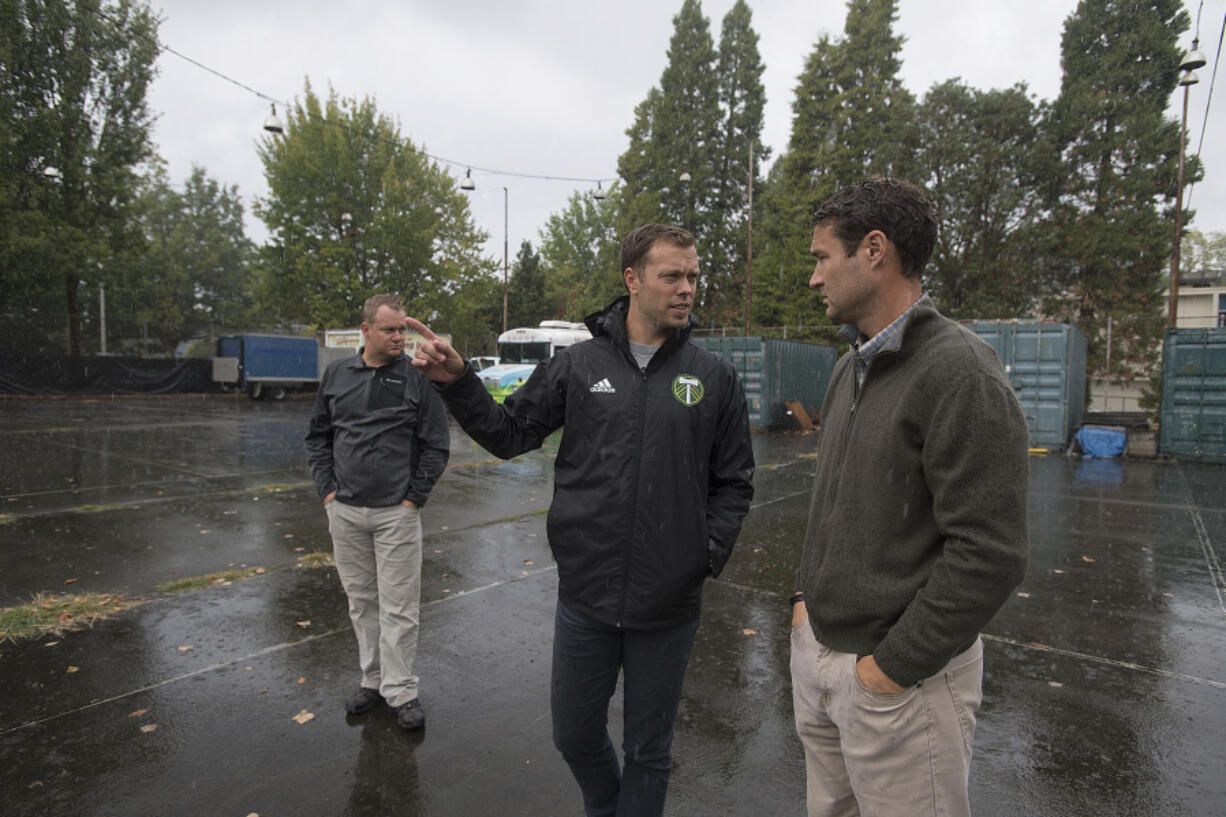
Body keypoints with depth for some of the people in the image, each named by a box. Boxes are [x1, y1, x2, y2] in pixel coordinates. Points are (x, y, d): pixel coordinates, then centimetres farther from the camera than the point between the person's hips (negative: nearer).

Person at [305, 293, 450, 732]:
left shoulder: (418, 378, -6)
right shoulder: (336, 374, 5)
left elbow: (437, 445, -4)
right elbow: (318, 436, 13)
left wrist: (414, 498, -8)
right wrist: (327, 489, 4)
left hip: (396, 513, -4)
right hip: (345, 512, 4)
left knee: (398, 607, 1)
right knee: (360, 600, 15)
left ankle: (400, 690, 16)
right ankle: (373, 679, 31)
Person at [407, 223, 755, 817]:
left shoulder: (715, 378, -2)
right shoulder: (578, 365, -2)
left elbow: (733, 482, 4)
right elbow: (509, 434, 5)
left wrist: (710, 554, -8)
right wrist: (457, 383, -9)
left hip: (669, 605, -1)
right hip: (584, 595, 2)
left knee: (648, 748, 17)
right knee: (575, 734, 19)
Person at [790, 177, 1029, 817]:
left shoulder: (960, 372, -20)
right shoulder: (850, 366, 8)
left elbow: (989, 553, -23)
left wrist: (893, 665, -18)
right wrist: (808, 592, 10)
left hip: (902, 675, -8)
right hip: (816, 648, 8)